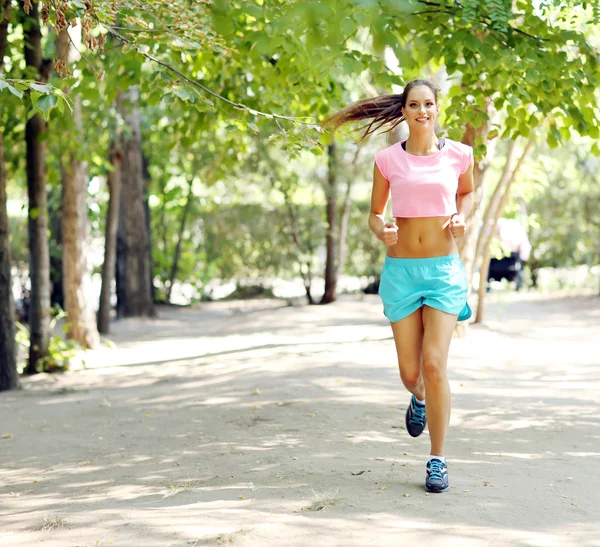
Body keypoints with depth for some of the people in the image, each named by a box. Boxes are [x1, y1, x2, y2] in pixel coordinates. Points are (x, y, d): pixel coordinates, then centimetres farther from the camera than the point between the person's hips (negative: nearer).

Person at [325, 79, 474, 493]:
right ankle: (420, 399, 44)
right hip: (401, 269, 1)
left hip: (444, 270, -1)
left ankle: (438, 461, 0)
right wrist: (381, 231, -12)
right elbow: (374, 213, 11)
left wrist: (460, 217, 0)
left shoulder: (458, 154, 1)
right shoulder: (388, 160, 1)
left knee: (434, 365, -13)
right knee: (410, 372, 5)